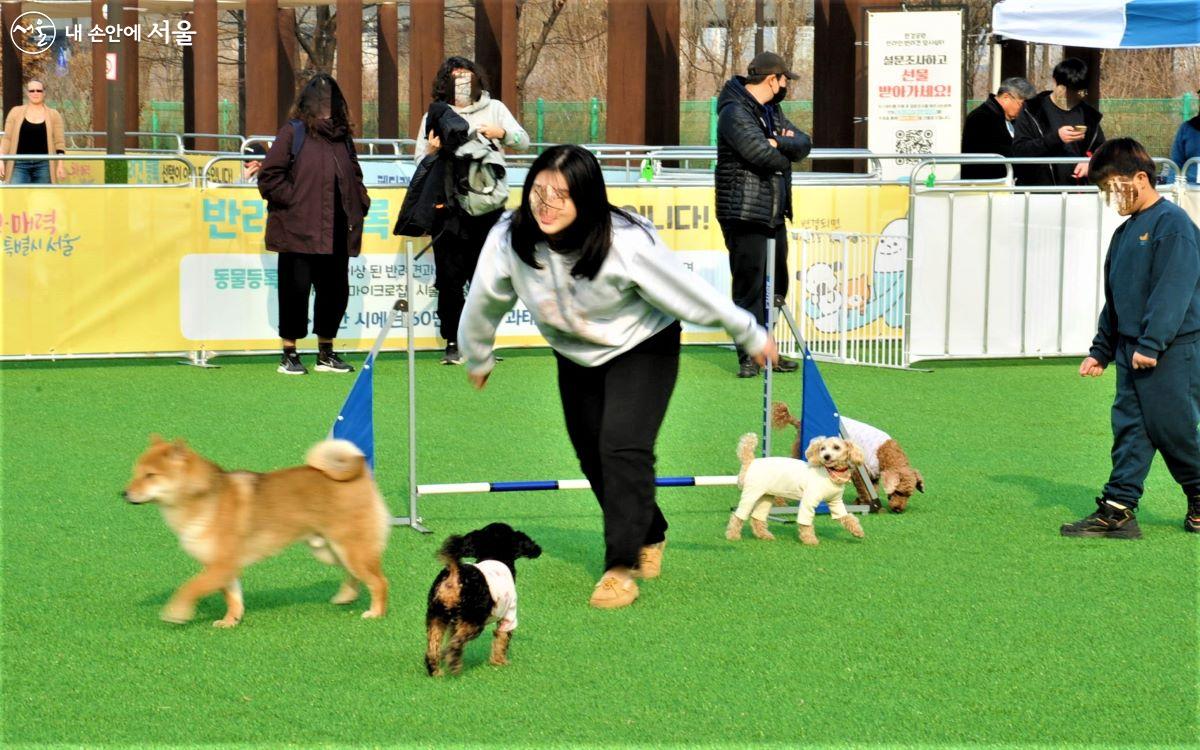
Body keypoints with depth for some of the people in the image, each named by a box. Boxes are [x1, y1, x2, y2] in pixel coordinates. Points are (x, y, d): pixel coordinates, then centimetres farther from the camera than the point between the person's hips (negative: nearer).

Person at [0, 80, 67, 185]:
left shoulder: (53, 115, 7)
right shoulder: (16, 112, 8)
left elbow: (59, 142, 5)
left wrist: (60, 165, -4)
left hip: (43, 164, 1)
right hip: (20, 164, -1)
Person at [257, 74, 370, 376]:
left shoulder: (342, 136, 15)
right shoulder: (293, 132, -2)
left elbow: (353, 176, 25)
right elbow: (269, 176, -6)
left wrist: (360, 203, 10)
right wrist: (292, 200, -12)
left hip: (336, 233, 6)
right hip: (298, 231, -6)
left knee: (335, 291, 8)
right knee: (296, 290, -2)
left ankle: (326, 353, 21)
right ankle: (289, 355, 7)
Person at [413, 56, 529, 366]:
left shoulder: (494, 109, 12)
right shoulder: (434, 117, 8)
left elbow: (524, 141, 9)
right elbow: (420, 164, 8)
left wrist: (501, 133, -10)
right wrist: (431, 151, -15)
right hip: (449, 209, -1)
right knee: (450, 279, -2)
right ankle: (453, 344, 5)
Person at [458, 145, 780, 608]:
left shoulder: (627, 244, -35)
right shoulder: (509, 239, -25)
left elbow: (691, 294, -23)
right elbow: (483, 302, -4)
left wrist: (750, 335, -11)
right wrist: (477, 358, 11)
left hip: (642, 347, -5)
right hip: (576, 355, 5)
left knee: (623, 448, -19)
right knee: (591, 454, 12)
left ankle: (621, 566, -10)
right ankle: (650, 535, 37)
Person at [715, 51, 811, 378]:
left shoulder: (772, 111, 18)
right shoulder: (735, 112, -13)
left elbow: (803, 143, 8)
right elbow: (762, 154, -24)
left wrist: (779, 142, -13)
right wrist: (785, 155, -3)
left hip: (774, 214, 10)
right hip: (745, 214, -10)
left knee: (776, 286, 14)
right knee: (749, 286, -7)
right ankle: (748, 357, -3)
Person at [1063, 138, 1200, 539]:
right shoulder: (1125, 232, 16)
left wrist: (1150, 344, -23)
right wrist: (1101, 351, 20)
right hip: (1131, 350, 8)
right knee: (1129, 427, 4)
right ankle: (1118, 509, 2)